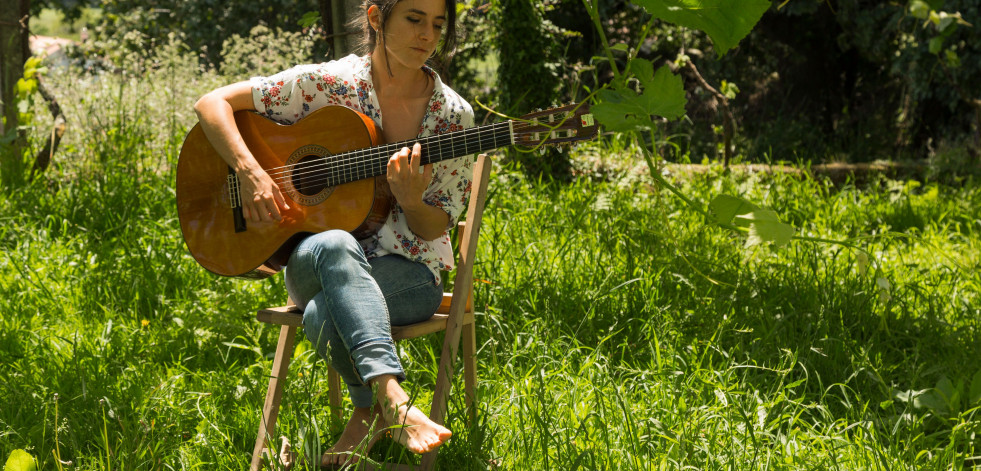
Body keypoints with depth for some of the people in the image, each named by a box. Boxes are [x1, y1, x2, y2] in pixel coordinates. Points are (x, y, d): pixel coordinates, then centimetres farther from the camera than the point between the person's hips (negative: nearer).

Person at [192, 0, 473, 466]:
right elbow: (212, 102, -2)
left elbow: (434, 229, 1)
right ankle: (393, 401, -43)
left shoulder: (452, 115, -1)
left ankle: (368, 418, -11)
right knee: (334, 246, -39)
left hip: (408, 273, 0)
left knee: (324, 314, -35)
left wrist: (410, 199, -22)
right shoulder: (326, 85, -3)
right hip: (311, 260, 1)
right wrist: (249, 171, -18)